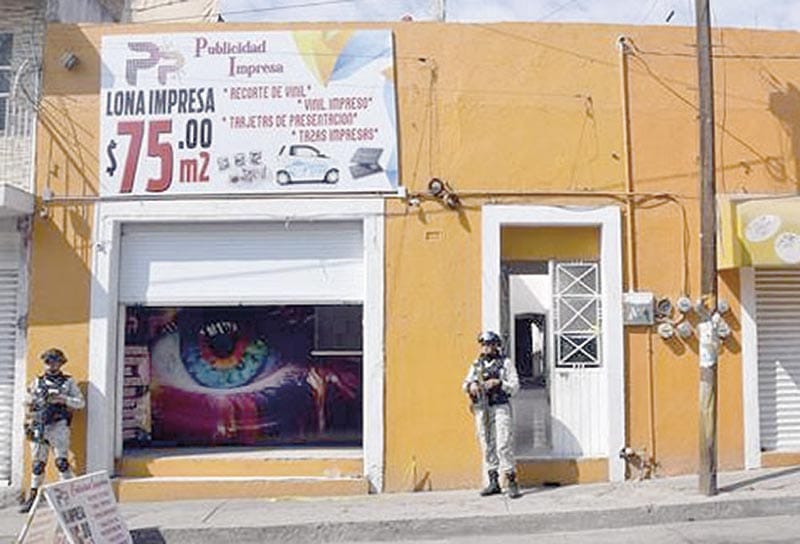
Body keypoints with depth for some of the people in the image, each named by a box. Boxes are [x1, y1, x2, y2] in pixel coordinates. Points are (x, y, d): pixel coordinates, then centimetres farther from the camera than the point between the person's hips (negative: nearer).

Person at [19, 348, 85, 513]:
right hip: (39, 427, 3)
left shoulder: (68, 382, 6)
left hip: (58, 426, -3)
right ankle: (33, 496, 17)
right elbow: (27, 401, 19)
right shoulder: (38, 382, 15)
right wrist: (32, 397, -4)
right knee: (38, 463, 8)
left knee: (61, 461, -9)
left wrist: (62, 399, -12)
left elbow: (80, 402, 2)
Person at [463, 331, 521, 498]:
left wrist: (498, 383, -15)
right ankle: (493, 482, 13)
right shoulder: (476, 365, 15)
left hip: (500, 408, -4)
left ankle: (511, 482, -8)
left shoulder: (506, 363, 3)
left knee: (504, 445, -11)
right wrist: (471, 385, -11)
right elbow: (465, 383, 12)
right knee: (487, 446, 6)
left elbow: (515, 386, 0)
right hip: (481, 409, 4)